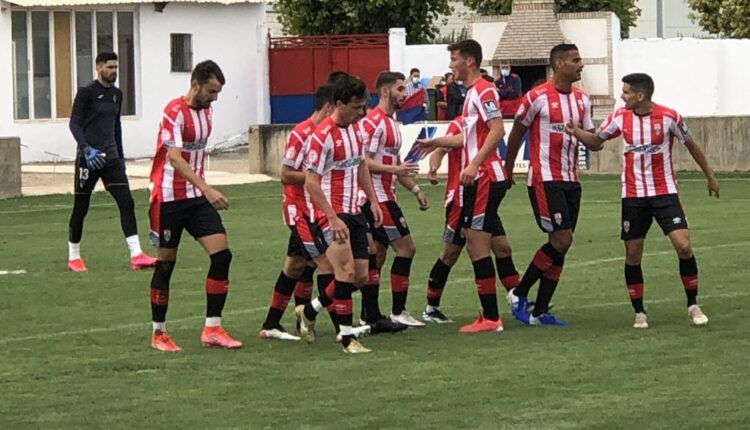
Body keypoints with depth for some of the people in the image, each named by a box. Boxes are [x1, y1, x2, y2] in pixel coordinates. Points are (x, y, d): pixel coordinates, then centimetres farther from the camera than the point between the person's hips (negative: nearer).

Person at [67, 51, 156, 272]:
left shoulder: (116, 94, 12)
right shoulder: (86, 92, -7)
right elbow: (74, 123, -12)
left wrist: (121, 156, 21)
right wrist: (86, 148, -25)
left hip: (110, 158, 5)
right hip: (89, 158, -5)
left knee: (126, 203, -8)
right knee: (80, 209, 3)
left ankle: (136, 255, -14)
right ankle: (73, 257, 17)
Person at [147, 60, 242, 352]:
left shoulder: (206, 111, 9)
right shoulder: (175, 112, -16)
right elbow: (175, 158, -26)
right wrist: (207, 190, -34)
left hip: (197, 197, 7)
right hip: (170, 198, -7)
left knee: (221, 255, -5)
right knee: (166, 263, 2)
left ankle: (212, 329, -1)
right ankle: (159, 333, 13)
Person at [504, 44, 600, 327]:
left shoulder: (582, 100, 11)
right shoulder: (538, 97, -9)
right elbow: (516, 134, 1)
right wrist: (507, 172, 7)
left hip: (571, 181, 7)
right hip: (545, 179, -7)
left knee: (561, 246, 4)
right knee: (561, 241, -14)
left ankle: (540, 312, 9)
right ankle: (519, 294, 2)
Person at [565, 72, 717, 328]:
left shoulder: (669, 117, -9)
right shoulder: (620, 118, -1)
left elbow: (690, 145, 5)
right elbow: (596, 140, 12)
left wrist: (709, 176, 13)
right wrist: (575, 132, -8)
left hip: (665, 192, -3)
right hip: (633, 195, 3)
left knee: (683, 246, -14)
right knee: (632, 254, 2)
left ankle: (693, 306, 3)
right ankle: (639, 312, 15)